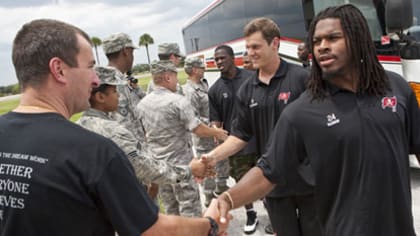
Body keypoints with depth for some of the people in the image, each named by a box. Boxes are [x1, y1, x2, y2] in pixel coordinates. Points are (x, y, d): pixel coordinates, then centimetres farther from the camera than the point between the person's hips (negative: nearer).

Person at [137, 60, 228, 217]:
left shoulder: (142, 104, 1)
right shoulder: (178, 101, -18)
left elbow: (142, 134, 12)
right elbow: (198, 130, -17)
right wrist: (216, 132, 1)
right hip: (181, 164, -6)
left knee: (170, 209, 18)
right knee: (190, 208, 5)